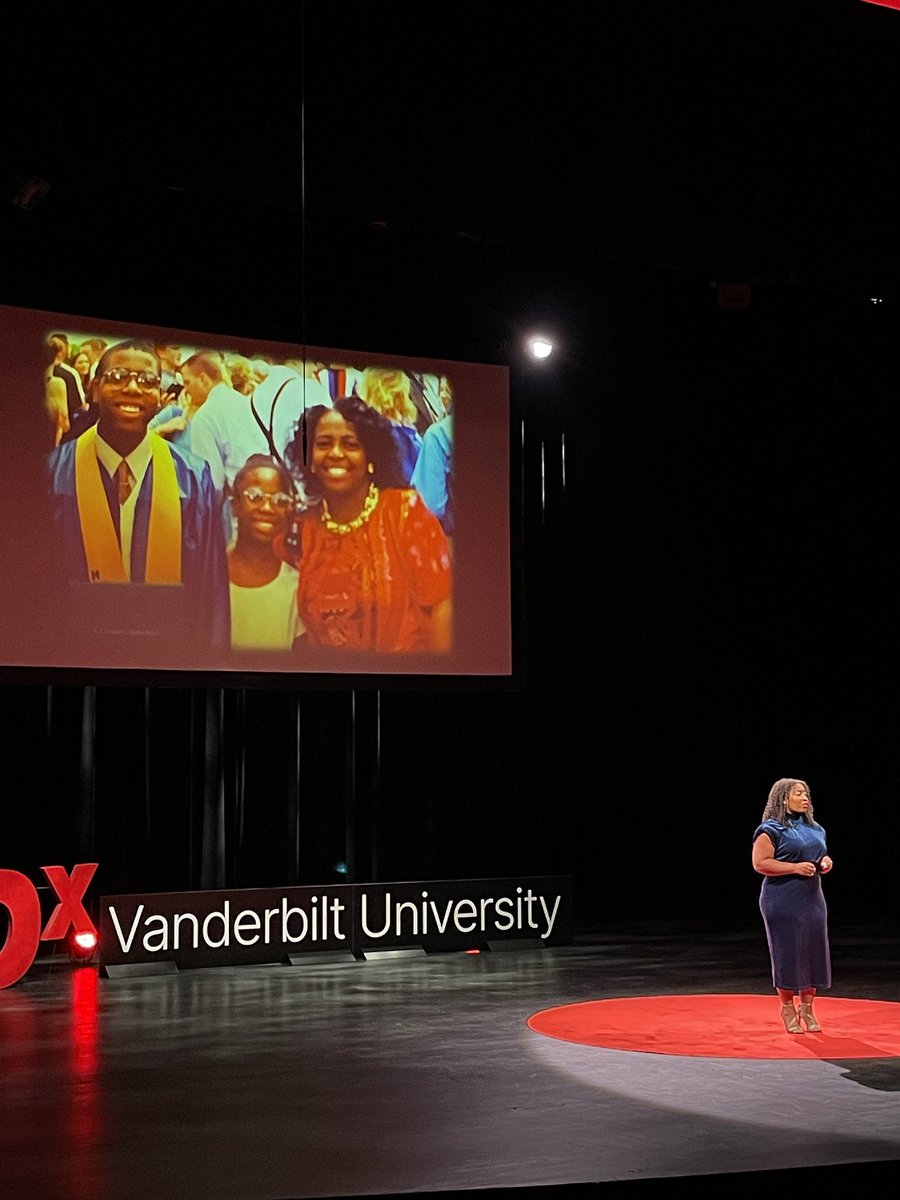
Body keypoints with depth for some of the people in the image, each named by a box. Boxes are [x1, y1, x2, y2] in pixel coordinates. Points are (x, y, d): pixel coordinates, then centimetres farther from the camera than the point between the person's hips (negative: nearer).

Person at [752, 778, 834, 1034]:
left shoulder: (815, 829, 16)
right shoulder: (770, 830, -8)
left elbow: (823, 857, 26)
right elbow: (760, 863, -15)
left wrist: (826, 863, 2)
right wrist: (795, 868, -22)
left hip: (812, 898, 7)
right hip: (783, 901, -7)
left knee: (813, 950, 6)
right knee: (787, 952, -3)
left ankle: (807, 1008, 19)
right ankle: (787, 1008, 11)